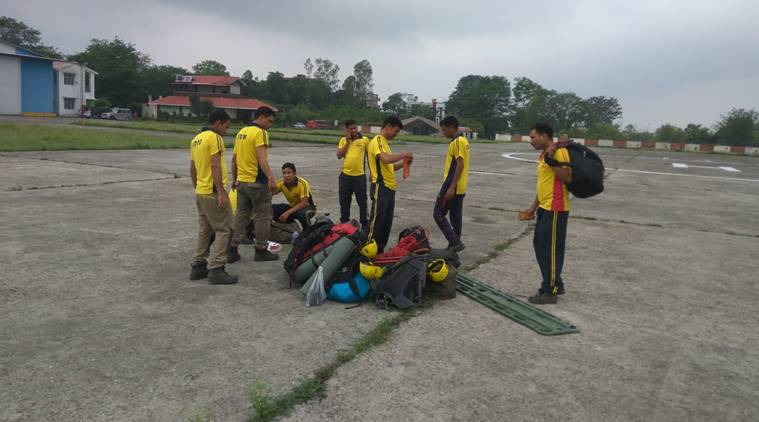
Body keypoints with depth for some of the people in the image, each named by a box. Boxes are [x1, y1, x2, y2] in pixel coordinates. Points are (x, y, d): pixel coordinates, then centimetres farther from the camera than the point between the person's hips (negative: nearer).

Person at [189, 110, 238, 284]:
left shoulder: (196, 139, 16)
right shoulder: (214, 137, -11)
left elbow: (192, 169, 20)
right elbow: (215, 166, -20)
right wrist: (221, 192, -23)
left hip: (200, 193, 9)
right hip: (213, 192, -9)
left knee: (204, 230, 15)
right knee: (223, 230, -5)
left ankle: (198, 266, 18)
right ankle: (216, 270, -8)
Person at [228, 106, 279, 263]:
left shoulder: (241, 132, 13)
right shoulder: (260, 133, -12)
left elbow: (234, 158, 17)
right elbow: (262, 158, -25)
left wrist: (234, 179, 25)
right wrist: (271, 178, -33)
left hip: (242, 181, 8)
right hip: (257, 182, -8)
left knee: (241, 215, 13)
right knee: (262, 217, 4)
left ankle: (232, 250, 12)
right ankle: (261, 251, 11)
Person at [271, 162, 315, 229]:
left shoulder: (302, 183, -25)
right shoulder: (281, 183, -10)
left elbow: (304, 203, -29)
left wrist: (288, 213, -37)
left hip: (306, 207, -6)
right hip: (293, 206, 6)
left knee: (302, 214, -41)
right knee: (271, 209, -15)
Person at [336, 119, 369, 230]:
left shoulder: (365, 139, 0)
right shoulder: (343, 140, 7)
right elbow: (339, 156, -2)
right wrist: (347, 142, -7)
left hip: (360, 176, -3)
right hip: (345, 176, 3)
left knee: (362, 202, 2)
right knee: (344, 202, 12)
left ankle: (365, 225, 12)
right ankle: (344, 223, 27)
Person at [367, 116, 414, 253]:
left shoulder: (385, 143, 20)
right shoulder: (377, 141, -10)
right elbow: (385, 159, -28)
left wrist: (403, 163, 7)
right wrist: (404, 154, -15)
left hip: (390, 188, 9)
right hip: (380, 187, -9)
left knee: (387, 222, 12)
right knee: (377, 221, -5)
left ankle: (380, 250, 20)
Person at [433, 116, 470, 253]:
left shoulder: (457, 142, -15)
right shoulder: (463, 140, 15)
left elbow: (460, 165, -22)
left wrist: (451, 187, -24)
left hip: (452, 186, -10)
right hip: (460, 188, 10)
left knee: (438, 214, -3)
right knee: (456, 217, 11)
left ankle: (455, 242, -7)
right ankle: (454, 245, 16)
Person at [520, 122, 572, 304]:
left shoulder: (559, 152, -14)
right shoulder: (543, 155, 15)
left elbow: (568, 178, -24)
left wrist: (552, 159, -23)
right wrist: (533, 208, 21)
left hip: (555, 209, -10)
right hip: (544, 208, 10)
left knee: (551, 249, -3)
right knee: (540, 245, 15)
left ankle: (549, 291, 7)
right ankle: (554, 284, 27)